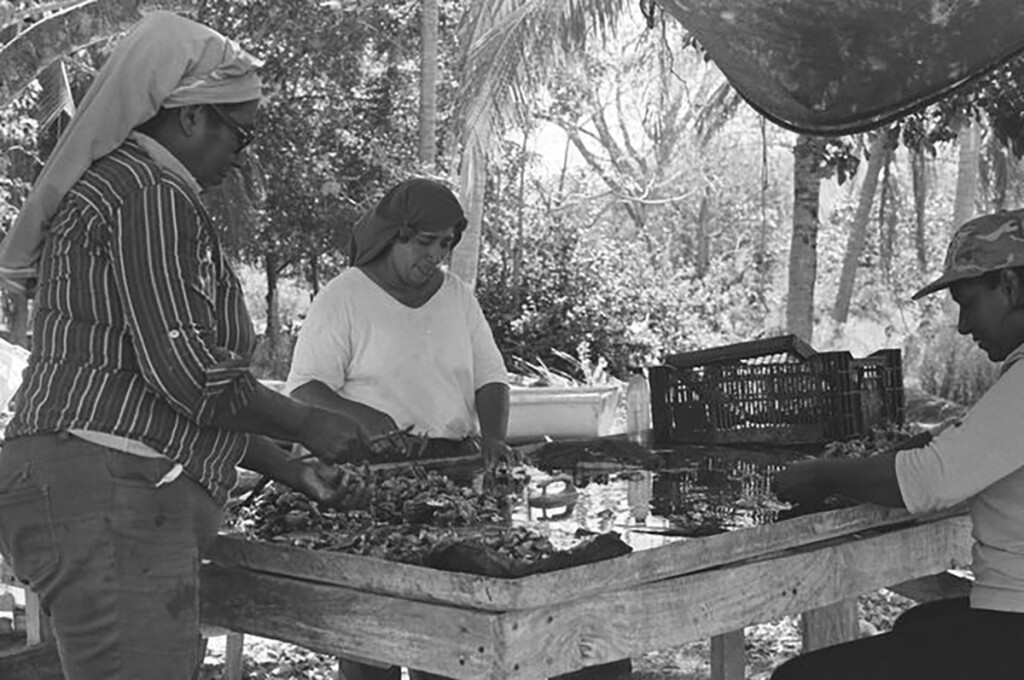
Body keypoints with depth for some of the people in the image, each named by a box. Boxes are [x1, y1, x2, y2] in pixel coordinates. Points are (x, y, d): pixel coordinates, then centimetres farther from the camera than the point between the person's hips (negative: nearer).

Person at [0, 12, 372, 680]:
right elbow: (185, 371, -18)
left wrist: (287, 469, 25)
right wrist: (307, 423, -2)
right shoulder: (149, 194, -9)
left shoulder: (110, 186, 24)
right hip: (112, 493, -11)